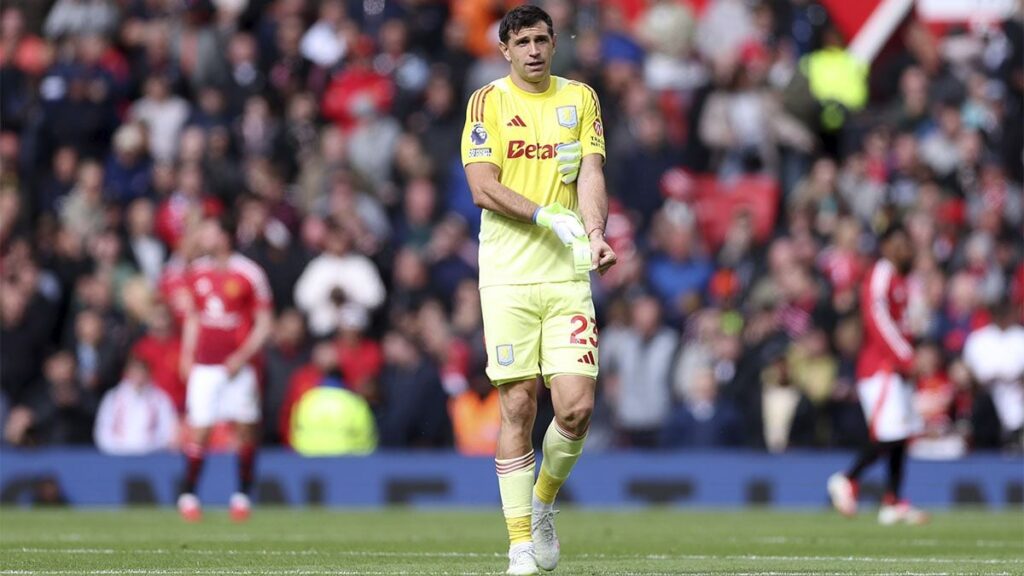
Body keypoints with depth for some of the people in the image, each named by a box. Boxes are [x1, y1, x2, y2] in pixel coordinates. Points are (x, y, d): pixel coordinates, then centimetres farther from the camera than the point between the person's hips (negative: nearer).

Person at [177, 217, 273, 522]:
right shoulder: (196, 273, 8)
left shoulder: (249, 274, -5)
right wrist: (186, 356, 11)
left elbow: (264, 323, -2)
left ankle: (242, 496, 13)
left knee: (245, 429, 2)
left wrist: (242, 356, -12)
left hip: (238, 366, -2)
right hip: (204, 366, 2)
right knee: (198, 430, -6)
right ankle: (188, 495, 1)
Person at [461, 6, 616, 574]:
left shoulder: (580, 98, 12)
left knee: (577, 406, -8)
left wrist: (595, 234, -15)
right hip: (508, 275, -2)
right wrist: (547, 217, -19)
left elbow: (591, 174, 3)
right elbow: (483, 187, -7)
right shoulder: (487, 102, 2)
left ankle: (543, 503, 19)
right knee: (518, 406, -5)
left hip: (568, 274, 2)